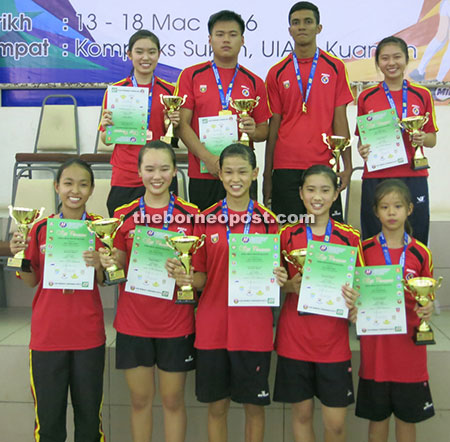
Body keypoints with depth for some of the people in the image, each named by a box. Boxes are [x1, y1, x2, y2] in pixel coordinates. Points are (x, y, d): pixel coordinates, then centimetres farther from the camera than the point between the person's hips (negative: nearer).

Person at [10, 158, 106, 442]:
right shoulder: (40, 229, 0)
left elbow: (105, 282, 2)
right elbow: (32, 281, 6)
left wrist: (99, 266, -19)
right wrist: (19, 257, -11)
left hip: (88, 333, 0)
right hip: (47, 332, 1)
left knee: (89, 410, 9)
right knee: (48, 411, 8)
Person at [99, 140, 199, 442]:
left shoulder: (190, 214, -3)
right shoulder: (124, 215, 1)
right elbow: (120, 270, 7)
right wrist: (110, 263, -14)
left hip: (176, 323, -1)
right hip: (133, 322, 2)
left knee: (173, 399, 10)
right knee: (140, 399, 12)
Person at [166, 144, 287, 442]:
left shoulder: (267, 220, 1)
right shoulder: (206, 219, 2)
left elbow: (274, 274, 7)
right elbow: (201, 277, 5)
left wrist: (279, 279, -16)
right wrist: (184, 276, -16)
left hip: (254, 328, 0)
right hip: (213, 325, 1)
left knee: (254, 405, 11)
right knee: (217, 405, 10)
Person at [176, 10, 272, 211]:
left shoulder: (254, 82, 10)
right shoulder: (191, 75, 6)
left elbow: (264, 131, 13)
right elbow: (182, 124, -2)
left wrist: (253, 131, -11)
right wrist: (207, 157, -14)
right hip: (202, 174, -1)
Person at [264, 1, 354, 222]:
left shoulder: (335, 68, 6)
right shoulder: (277, 73, 7)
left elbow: (339, 119, 4)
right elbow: (273, 125, 7)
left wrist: (347, 165, -2)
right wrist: (267, 175, 5)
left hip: (324, 165, 0)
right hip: (285, 166, 0)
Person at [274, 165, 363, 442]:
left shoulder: (350, 236, 1)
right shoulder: (287, 234, 1)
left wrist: (354, 300, -14)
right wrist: (291, 285, -12)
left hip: (333, 339, 0)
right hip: (294, 337, 0)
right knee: (302, 413, 10)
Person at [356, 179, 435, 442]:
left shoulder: (420, 253, 0)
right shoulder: (365, 250, 0)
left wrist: (427, 309, -13)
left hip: (409, 343, 0)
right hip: (375, 343, 0)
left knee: (407, 415, 11)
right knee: (377, 414, 11)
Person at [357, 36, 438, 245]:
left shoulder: (422, 95, 8)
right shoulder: (366, 97, 7)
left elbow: (432, 139, 12)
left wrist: (423, 138, -9)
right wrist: (362, 150, -8)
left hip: (413, 176, 0)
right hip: (375, 177, 0)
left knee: (415, 241, 1)